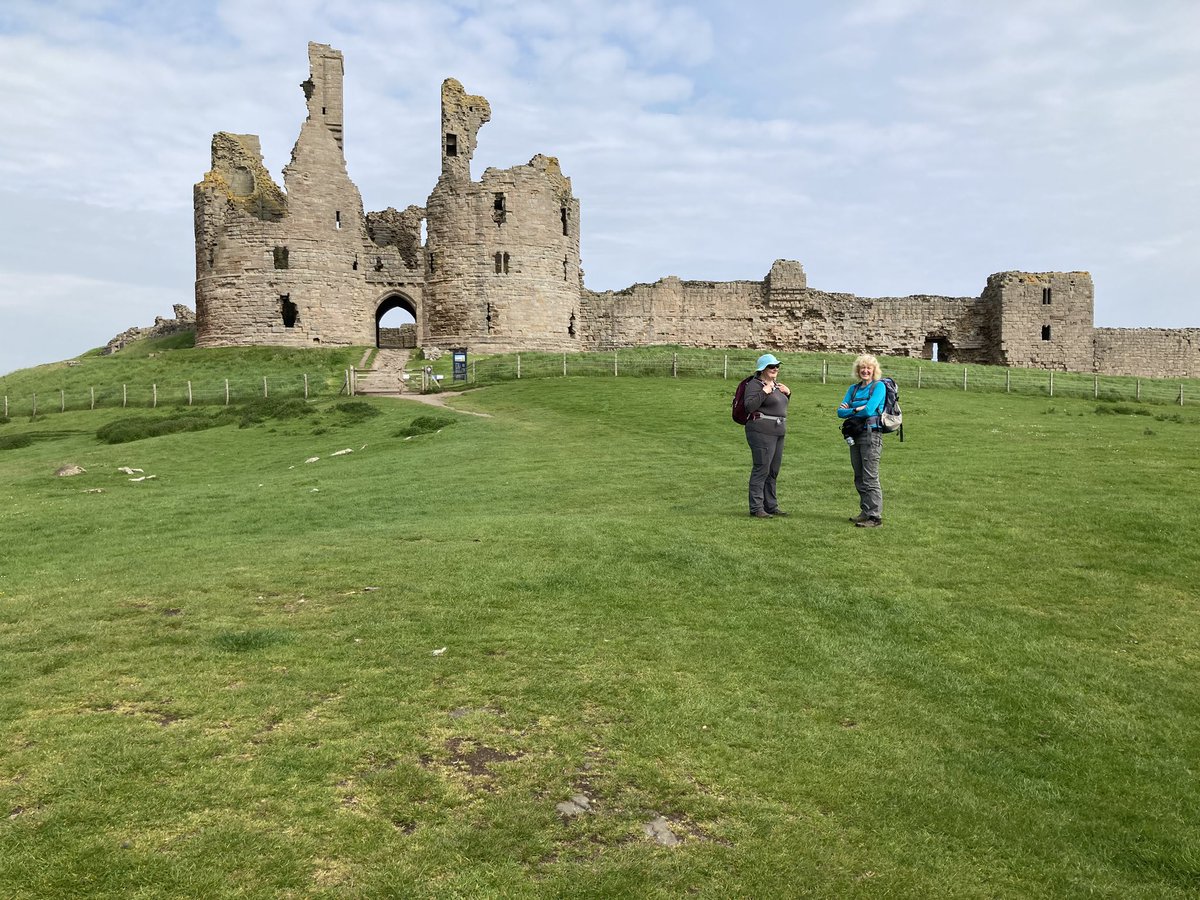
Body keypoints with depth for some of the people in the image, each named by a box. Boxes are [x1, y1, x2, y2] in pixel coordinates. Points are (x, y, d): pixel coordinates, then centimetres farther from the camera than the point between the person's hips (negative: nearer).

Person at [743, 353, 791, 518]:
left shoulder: (776, 384, 18)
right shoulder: (755, 384, -8)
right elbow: (749, 406, -20)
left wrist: (787, 393, 12)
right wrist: (764, 392, -22)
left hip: (778, 432, 9)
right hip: (762, 432, -9)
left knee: (773, 471, 13)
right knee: (761, 469, -9)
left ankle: (771, 506, 22)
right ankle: (756, 508, -4)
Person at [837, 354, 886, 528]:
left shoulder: (879, 386, -4)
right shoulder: (854, 388, 15)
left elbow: (869, 410, -17)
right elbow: (840, 411, 7)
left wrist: (850, 410, -3)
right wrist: (857, 410, -10)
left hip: (871, 435, -7)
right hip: (854, 436, 7)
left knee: (870, 478, -8)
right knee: (859, 478, 11)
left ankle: (875, 516, -6)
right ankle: (865, 512, 19)